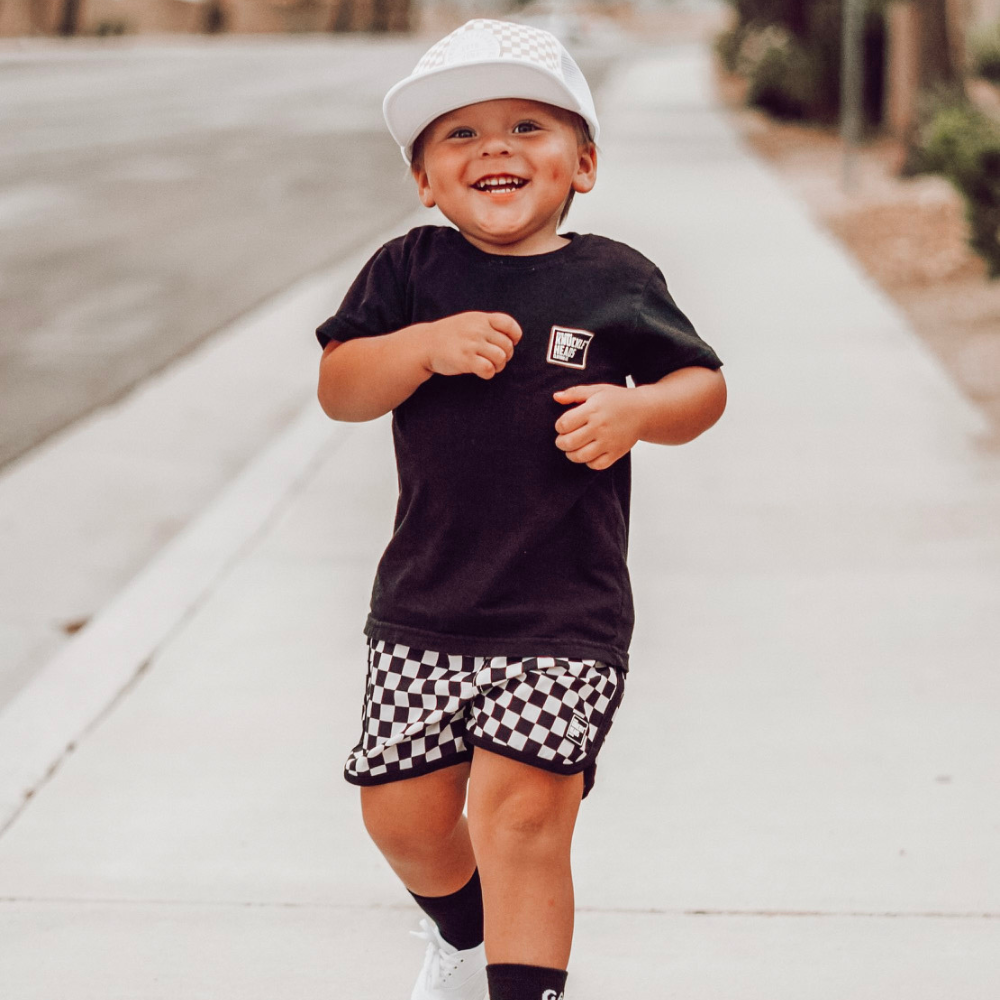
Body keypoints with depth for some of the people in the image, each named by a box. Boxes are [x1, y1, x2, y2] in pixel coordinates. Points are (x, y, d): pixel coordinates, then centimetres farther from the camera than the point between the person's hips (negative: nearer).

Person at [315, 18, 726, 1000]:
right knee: (404, 813, 11)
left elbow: (703, 385, 7)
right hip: (423, 606, 3)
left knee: (520, 812, -13)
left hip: (564, 616, -3)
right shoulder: (410, 271, 2)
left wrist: (638, 412, -14)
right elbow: (338, 388, -5)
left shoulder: (616, 282, -1)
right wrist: (428, 346, -22)